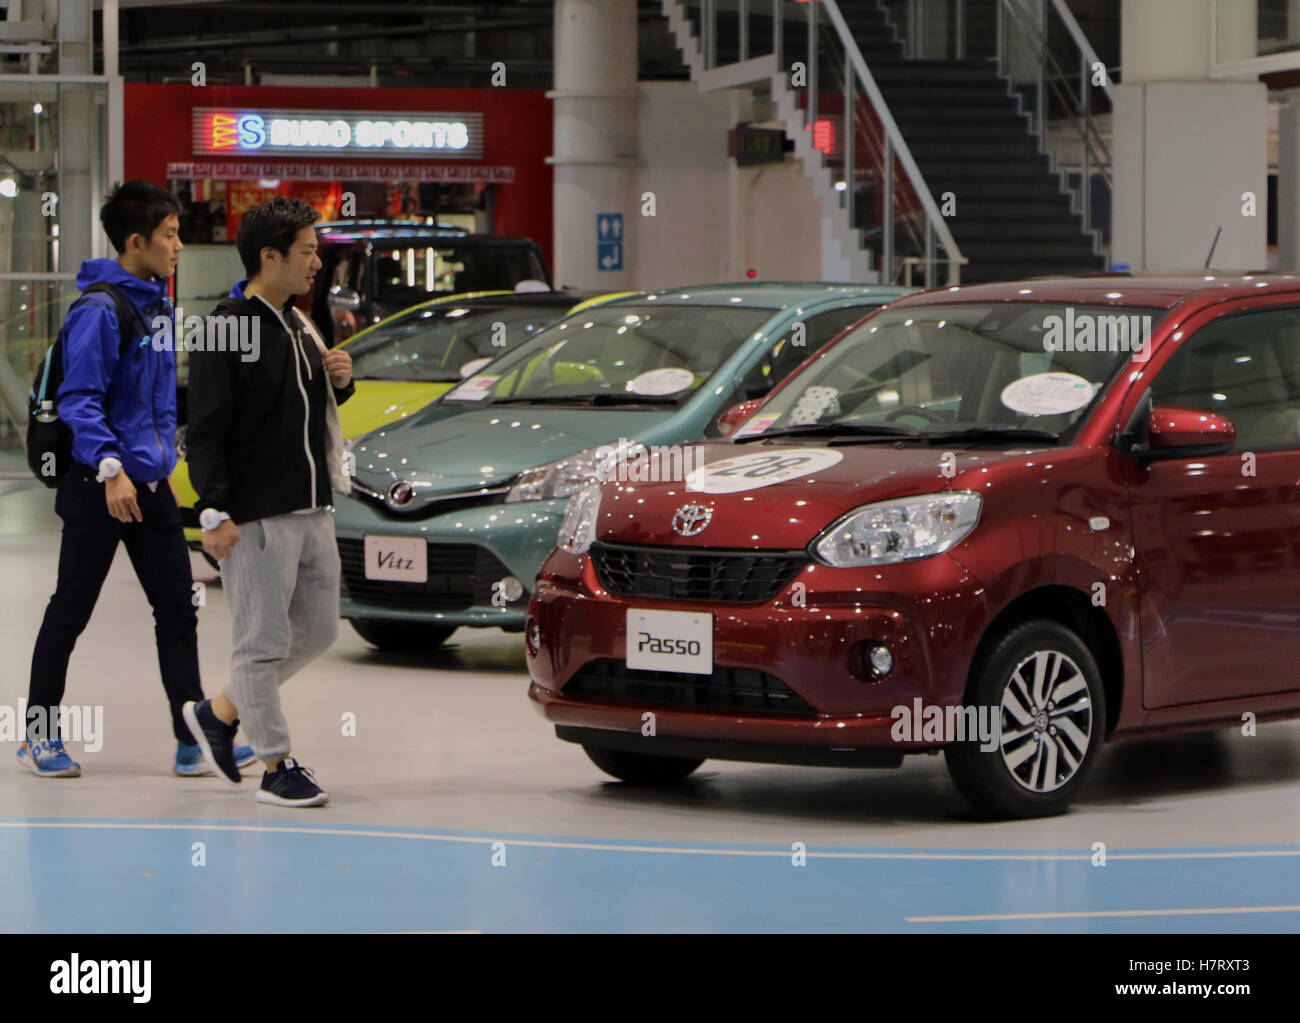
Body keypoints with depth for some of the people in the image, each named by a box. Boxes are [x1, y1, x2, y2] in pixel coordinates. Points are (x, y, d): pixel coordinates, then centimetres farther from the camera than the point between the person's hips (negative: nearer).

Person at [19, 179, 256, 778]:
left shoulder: (158, 305, 12)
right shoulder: (98, 310, -15)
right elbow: (78, 400, -20)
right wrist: (111, 467, -28)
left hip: (150, 484, 8)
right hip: (98, 485, -8)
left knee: (177, 607, 4)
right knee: (71, 610, 3)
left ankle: (194, 740, 6)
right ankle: (41, 736, 14)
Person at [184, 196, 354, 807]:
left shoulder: (298, 326, 14)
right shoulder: (229, 330, -12)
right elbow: (205, 430, -15)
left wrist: (338, 381, 4)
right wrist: (215, 512, -22)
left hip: (312, 510, 9)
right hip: (255, 517, -9)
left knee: (318, 631, 13)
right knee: (263, 640, -2)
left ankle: (220, 714, 27)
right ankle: (277, 767, 7)